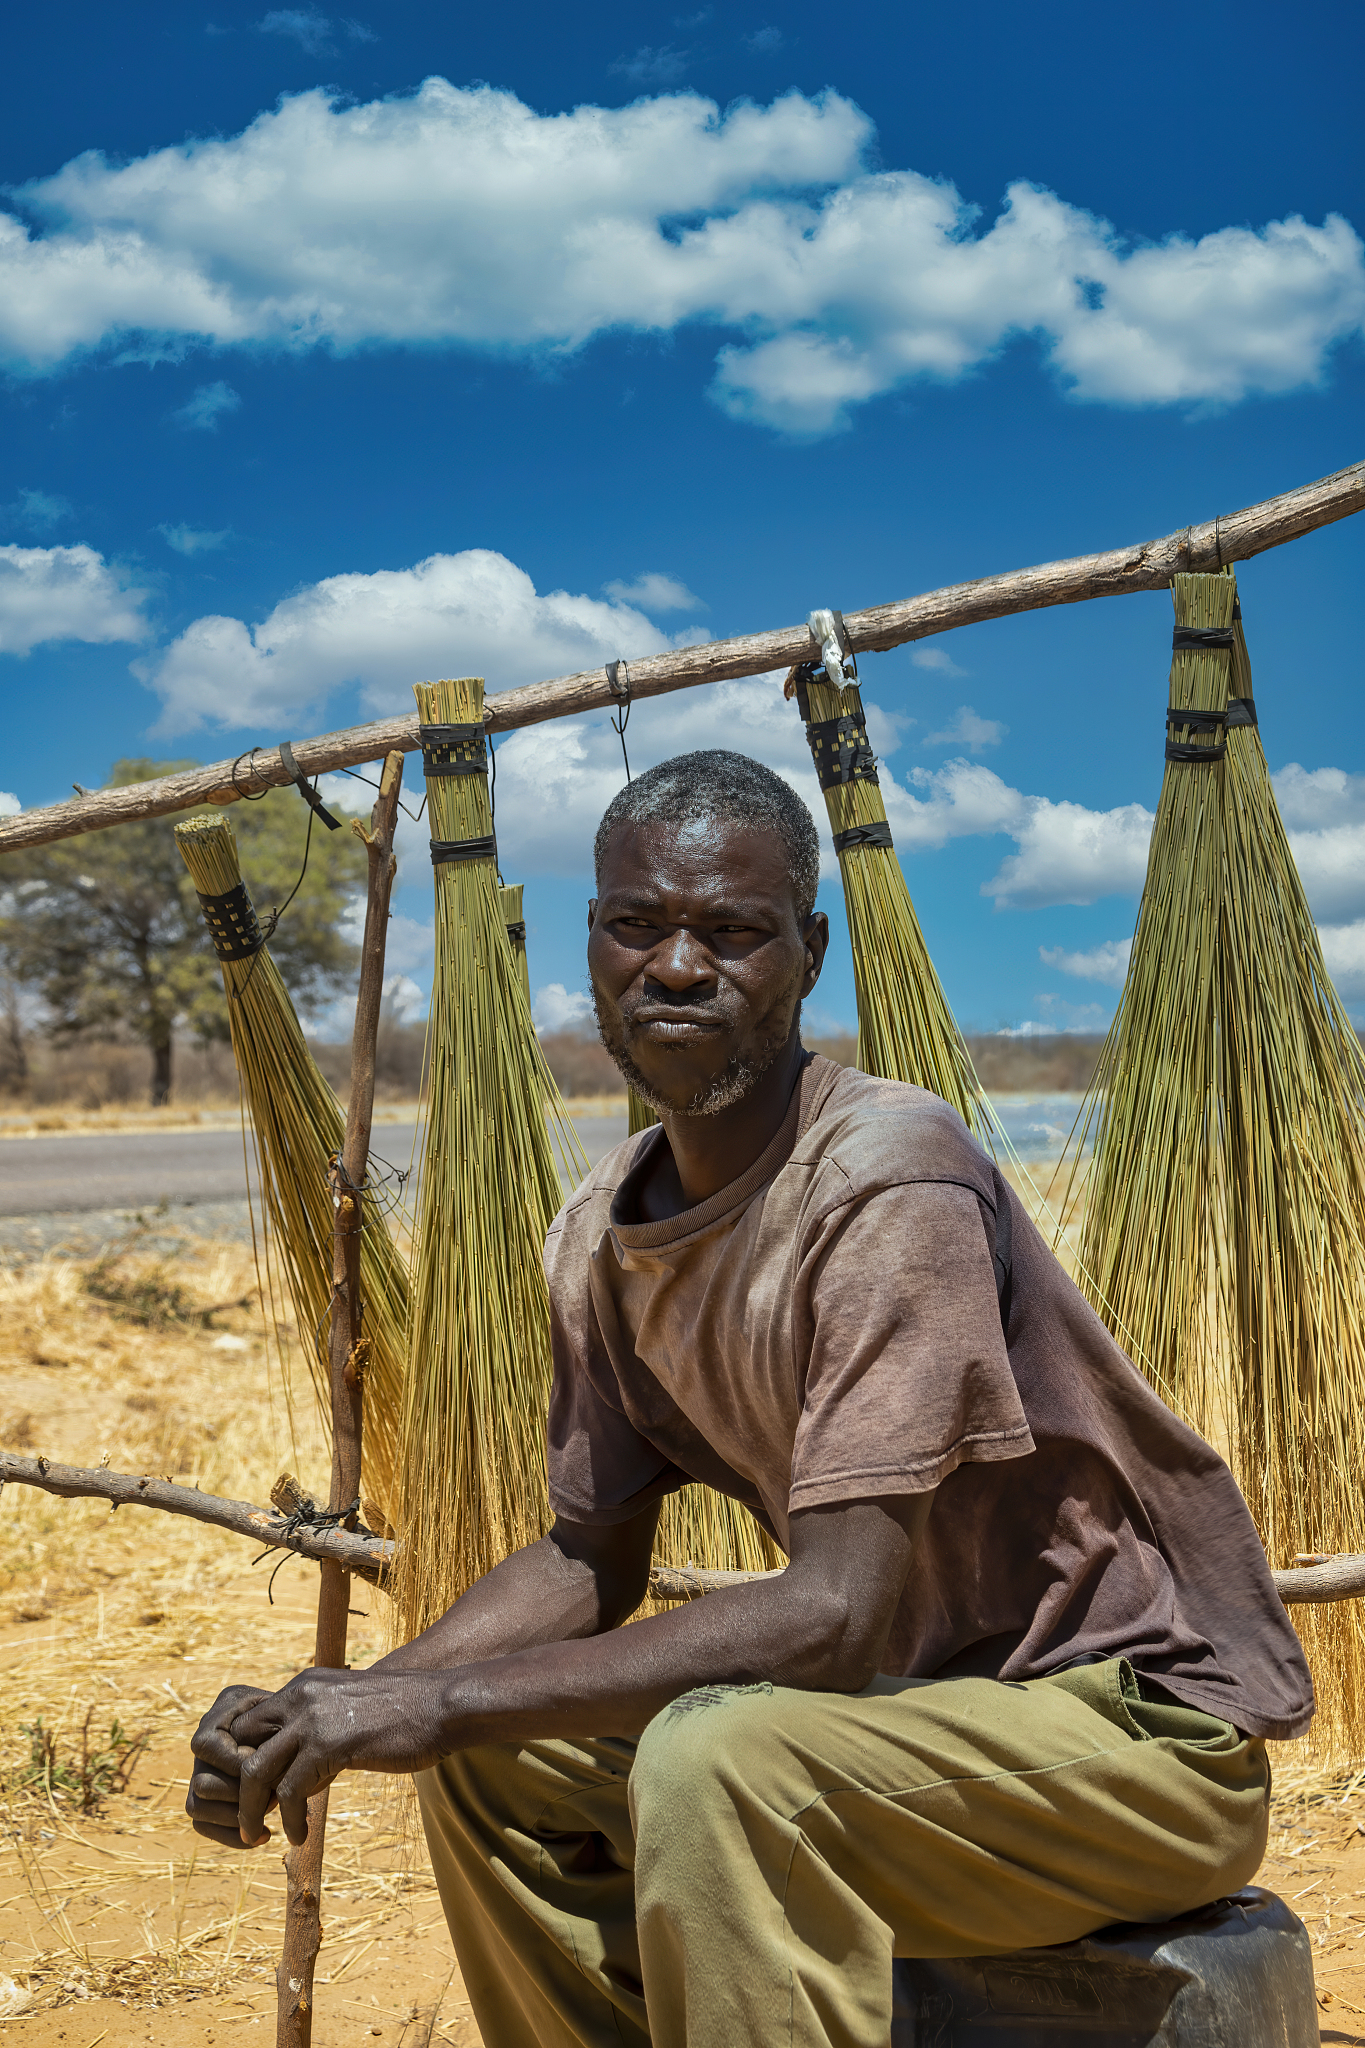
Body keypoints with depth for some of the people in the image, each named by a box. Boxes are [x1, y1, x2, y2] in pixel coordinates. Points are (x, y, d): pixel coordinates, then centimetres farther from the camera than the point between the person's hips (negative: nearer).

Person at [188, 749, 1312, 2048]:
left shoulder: (889, 1183, -26)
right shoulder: (602, 1234, 0)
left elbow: (840, 1611, -32)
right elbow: (589, 1559, 9)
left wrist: (442, 1698, -31)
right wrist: (338, 1707, -7)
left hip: (1146, 1718, -8)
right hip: (926, 1693, 8)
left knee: (716, 1761, -32)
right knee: (490, 1759, 3)